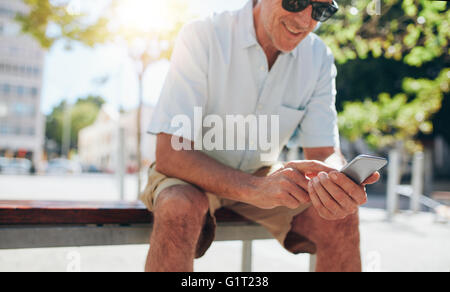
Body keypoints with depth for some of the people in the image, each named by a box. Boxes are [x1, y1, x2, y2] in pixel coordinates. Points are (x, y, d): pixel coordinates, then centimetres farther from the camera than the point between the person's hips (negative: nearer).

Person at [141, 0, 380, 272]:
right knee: (180, 209, -37)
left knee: (341, 215, -21)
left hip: (261, 173, 4)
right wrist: (254, 189, -45)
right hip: (198, 174, -3)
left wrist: (336, 182, -36)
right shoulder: (202, 37, -22)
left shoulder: (320, 58, -8)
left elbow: (324, 152, -10)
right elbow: (169, 154, -29)